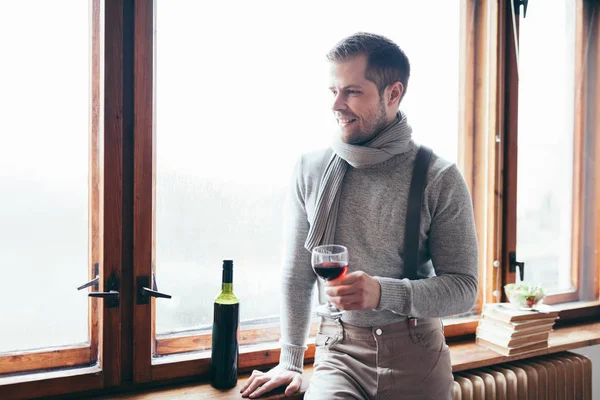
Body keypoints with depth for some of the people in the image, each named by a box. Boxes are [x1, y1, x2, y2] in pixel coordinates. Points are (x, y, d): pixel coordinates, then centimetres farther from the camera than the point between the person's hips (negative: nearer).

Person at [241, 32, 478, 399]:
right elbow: (297, 275, 7)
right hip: (340, 352, 1)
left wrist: (384, 293, -23)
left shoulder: (440, 179, -7)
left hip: (417, 355, 0)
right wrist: (291, 362, 12)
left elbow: (463, 288, -6)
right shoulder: (311, 169, 0)